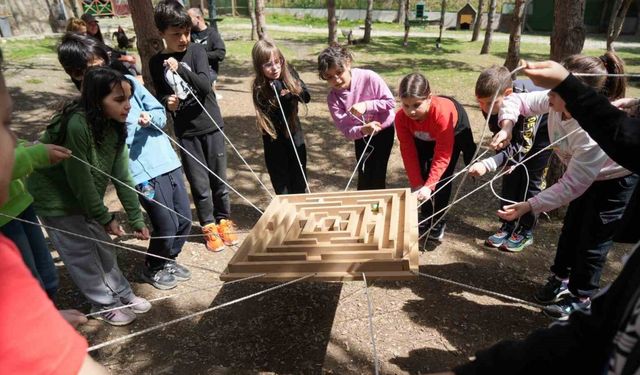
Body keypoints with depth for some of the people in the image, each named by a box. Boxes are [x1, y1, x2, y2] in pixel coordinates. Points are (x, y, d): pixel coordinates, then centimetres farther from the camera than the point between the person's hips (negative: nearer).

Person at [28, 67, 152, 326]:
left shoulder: (114, 127, -10)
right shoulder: (76, 125, -32)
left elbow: (122, 176, -7)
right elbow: (80, 180, -26)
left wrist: (136, 219, -5)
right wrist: (105, 217, -16)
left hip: (85, 199, 6)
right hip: (56, 200, -6)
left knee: (103, 247, 16)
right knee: (82, 255, 7)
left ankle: (122, 294, 33)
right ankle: (104, 304, 25)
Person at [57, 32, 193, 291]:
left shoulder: (127, 80, 5)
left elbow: (160, 111, 8)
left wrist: (150, 118, -11)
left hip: (167, 160, 6)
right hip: (143, 172, -5)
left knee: (185, 219, 12)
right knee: (167, 227, -1)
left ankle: (167, 260, 39)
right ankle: (153, 269, 30)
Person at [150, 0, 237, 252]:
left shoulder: (197, 51, -4)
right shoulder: (156, 62, 1)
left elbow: (205, 86, -16)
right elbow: (160, 94, 8)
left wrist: (181, 68, -29)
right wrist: (167, 102, -14)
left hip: (210, 125, 0)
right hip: (185, 131, 1)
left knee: (218, 177, 10)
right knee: (199, 183, 6)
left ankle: (224, 220, 30)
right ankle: (209, 226, 23)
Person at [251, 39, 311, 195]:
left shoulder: (289, 73, -12)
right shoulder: (259, 88, -22)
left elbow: (306, 97, -7)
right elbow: (272, 118, -24)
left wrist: (290, 94, -25)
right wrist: (280, 95, -36)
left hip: (294, 132, 3)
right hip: (275, 138, -3)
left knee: (300, 177, 16)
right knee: (281, 183, 9)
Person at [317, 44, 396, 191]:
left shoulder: (369, 77, -27)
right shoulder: (333, 98, -21)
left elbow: (390, 102, -20)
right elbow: (346, 130, -23)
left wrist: (366, 105, -33)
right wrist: (362, 130, -44)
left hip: (384, 130, -2)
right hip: (361, 135, 3)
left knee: (377, 174, -1)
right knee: (364, 175, 9)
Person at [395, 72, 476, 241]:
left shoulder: (442, 113, -45)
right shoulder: (401, 117, -33)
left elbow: (442, 155, -39)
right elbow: (408, 152, -26)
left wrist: (429, 186, -45)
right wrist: (417, 184, -28)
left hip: (454, 132, -3)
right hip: (423, 138, 4)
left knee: (442, 177, -11)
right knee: (422, 174, -2)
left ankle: (437, 220, 7)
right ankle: (426, 216, 18)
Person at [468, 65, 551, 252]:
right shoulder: (490, 100, -27)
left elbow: (522, 145, -45)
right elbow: (499, 133, -9)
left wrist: (488, 164, -56)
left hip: (544, 127, -5)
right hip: (518, 128, 5)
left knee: (531, 176, -6)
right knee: (511, 171, 0)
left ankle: (525, 231, 6)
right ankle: (508, 225, 11)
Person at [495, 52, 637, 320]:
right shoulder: (556, 103, -26)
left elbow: (571, 186, -37)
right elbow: (516, 101, -14)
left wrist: (529, 206, -38)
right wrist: (506, 128, -33)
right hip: (586, 173, 7)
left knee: (593, 238, 3)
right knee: (571, 228, 17)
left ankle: (580, 298, 23)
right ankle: (560, 278, 37)